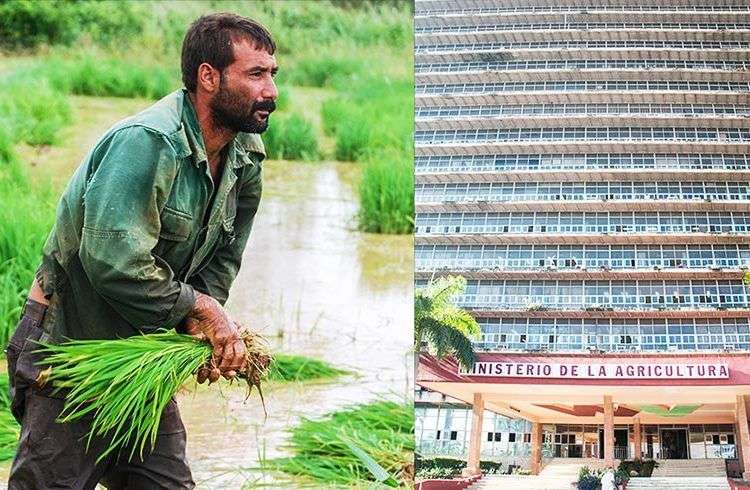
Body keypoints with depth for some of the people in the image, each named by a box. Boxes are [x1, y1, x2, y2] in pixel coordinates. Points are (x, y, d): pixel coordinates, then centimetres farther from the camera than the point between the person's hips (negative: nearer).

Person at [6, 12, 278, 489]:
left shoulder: (246, 156, 2)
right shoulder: (146, 142, -26)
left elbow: (223, 257, 9)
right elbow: (114, 263, -33)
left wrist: (206, 324, -11)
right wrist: (198, 307, -20)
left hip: (143, 351, 8)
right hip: (69, 342, -8)